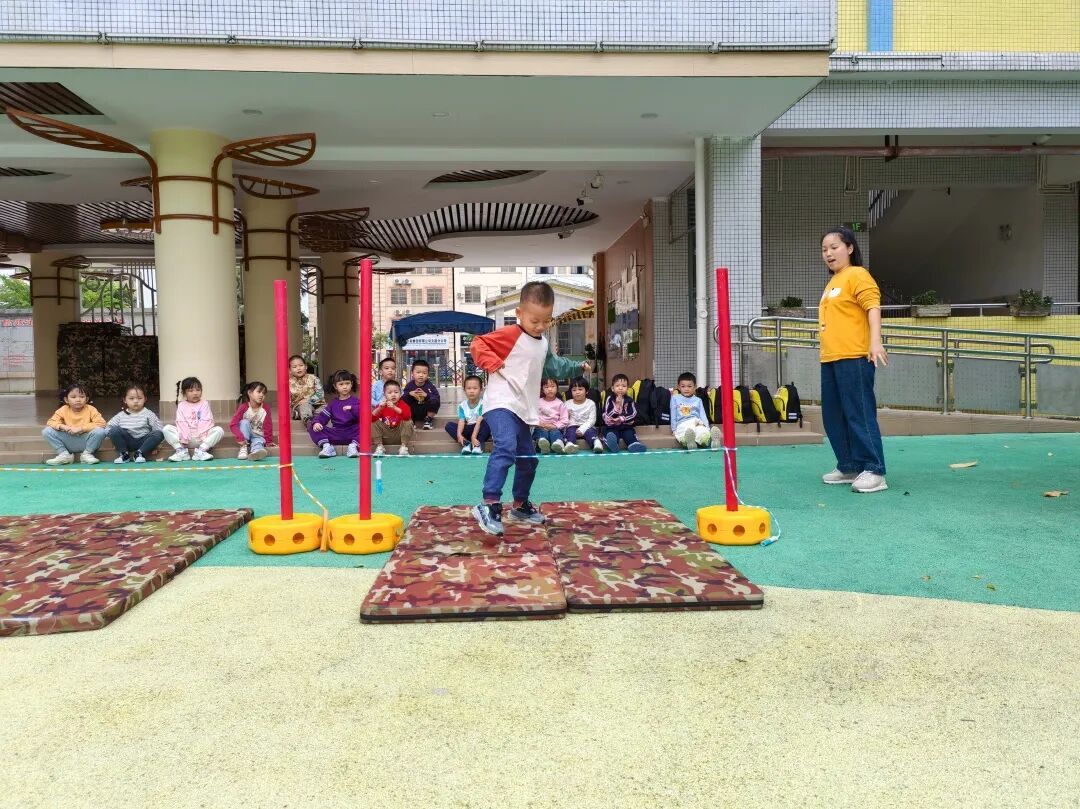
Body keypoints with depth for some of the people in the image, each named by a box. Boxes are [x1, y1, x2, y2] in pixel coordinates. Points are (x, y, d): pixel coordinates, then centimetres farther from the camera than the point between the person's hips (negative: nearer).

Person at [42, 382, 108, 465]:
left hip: (85, 442, -2)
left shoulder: (91, 409, -8)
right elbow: (50, 422, -5)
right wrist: (62, 426, -25)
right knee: (46, 431, -15)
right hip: (68, 442, 2)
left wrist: (80, 428, -26)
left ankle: (87, 454, -7)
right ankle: (64, 454, -1)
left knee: (100, 431, -30)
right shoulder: (63, 410, -1)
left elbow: (101, 423, -20)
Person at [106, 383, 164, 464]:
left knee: (159, 434, -27)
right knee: (114, 430, -24)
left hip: (143, 442, -1)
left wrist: (154, 443, -16)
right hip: (127, 442, 1)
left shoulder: (149, 414, -1)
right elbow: (109, 427, 5)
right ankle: (123, 454, -10)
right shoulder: (121, 415, 5)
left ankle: (139, 453, -17)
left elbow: (159, 429, -6)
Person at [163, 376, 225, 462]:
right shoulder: (181, 405, 7)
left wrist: (201, 435, -20)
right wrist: (184, 438, -18)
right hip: (186, 438, 1)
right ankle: (181, 451, -21)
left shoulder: (204, 404, 6)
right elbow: (181, 422, -5)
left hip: (201, 439, -1)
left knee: (219, 430, -25)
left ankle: (201, 450, -28)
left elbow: (206, 422, -5)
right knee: (166, 428, -18)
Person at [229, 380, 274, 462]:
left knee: (258, 442, -33)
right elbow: (233, 424, -21)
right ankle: (244, 447, -28)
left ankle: (256, 451, -69)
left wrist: (269, 441, -4)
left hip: (258, 436, 0)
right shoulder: (244, 407, -15)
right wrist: (240, 438, -33)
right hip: (245, 436, 0)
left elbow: (268, 426, -5)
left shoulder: (266, 408, -10)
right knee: (245, 422, -26)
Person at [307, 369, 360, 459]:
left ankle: (353, 446, -25)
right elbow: (323, 415, 7)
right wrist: (316, 422, -14)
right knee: (312, 427, -9)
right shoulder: (333, 403, 15)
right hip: (336, 434, 3)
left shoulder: (355, 401, 4)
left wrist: (352, 408, -29)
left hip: (352, 433, -3)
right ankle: (326, 446, -21)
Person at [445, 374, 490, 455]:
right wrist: (459, 435, -28)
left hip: (479, 430, -4)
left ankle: (478, 444, -26)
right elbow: (461, 421, -9)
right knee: (449, 425, -13)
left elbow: (479, 421, -21)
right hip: (468, 429, 4)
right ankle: (466, 444, -23)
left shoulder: (482, 404, -12)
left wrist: (474, 436, -32)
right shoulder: (462, 406, 0)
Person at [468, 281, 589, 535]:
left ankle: (520, 504, 34)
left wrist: (578, 367, 32)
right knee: (506, 448, -30)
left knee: (528, 459, 16)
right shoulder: (509, 334, -10)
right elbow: (478, 345, -12)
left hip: (524, 410, 9)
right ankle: (489, 505, -33)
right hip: (501, 404, -9)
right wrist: (492, 363, -23)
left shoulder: (543, 345, 16)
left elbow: (553, 366, 33)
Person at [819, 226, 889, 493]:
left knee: (859, 413, -9)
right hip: (829, 360, 9)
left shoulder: (857, 275, -5)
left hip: (854, 358, -9)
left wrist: (875, 341, -29)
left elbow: (873, 306, -17)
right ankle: (849, 467, 21)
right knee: (833, 416, 12)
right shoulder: (832, 282, 21)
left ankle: (873, 470, -4)